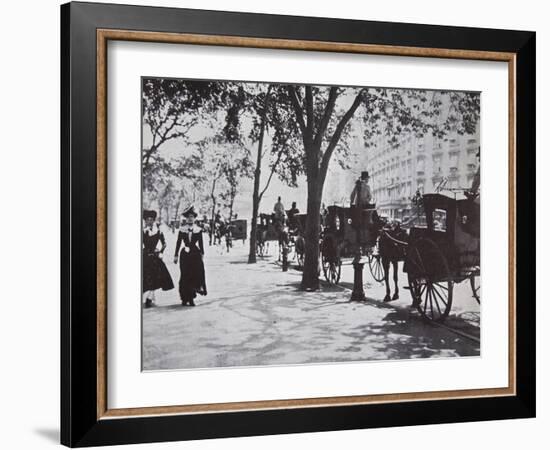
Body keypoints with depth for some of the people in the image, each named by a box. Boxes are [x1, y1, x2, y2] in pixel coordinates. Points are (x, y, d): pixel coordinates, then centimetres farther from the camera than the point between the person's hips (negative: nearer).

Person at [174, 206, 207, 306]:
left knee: (196, 275, -9)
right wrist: (176, 255, 5)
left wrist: (202, 254, 6)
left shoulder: (198, 230, 6)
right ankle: (185, 298, 5)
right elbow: (178, 243, 7)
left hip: (195, 254, 0)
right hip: (185, 255, 0)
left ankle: (191, 298, -3)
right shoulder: (182, 230, 5)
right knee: (185, 276, 0)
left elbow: (201, 243, 10)